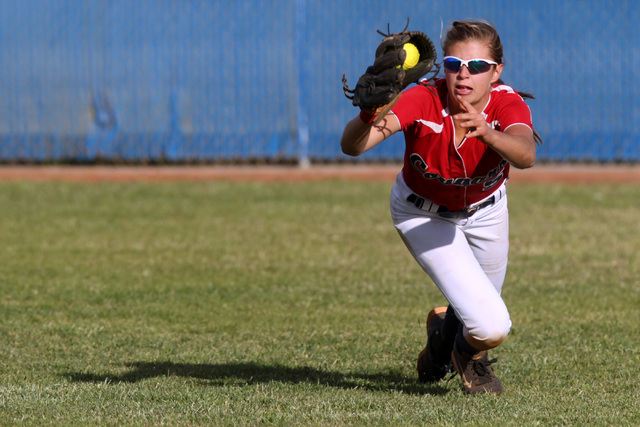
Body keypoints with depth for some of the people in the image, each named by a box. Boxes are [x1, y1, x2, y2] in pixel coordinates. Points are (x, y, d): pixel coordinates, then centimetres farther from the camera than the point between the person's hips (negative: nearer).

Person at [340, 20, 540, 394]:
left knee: (485, 305, 20)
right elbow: (351, 146, -47)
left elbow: (526, 155, -52)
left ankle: (446, 325, 55)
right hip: (424, 215, -3)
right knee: (490, 327, -17)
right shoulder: (424, 100, -34)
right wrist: (368, 122, -70)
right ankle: (470, 354, 19)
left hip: (485, 211, 3)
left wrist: (488, 135, -73)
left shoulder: (508, 104, -30)